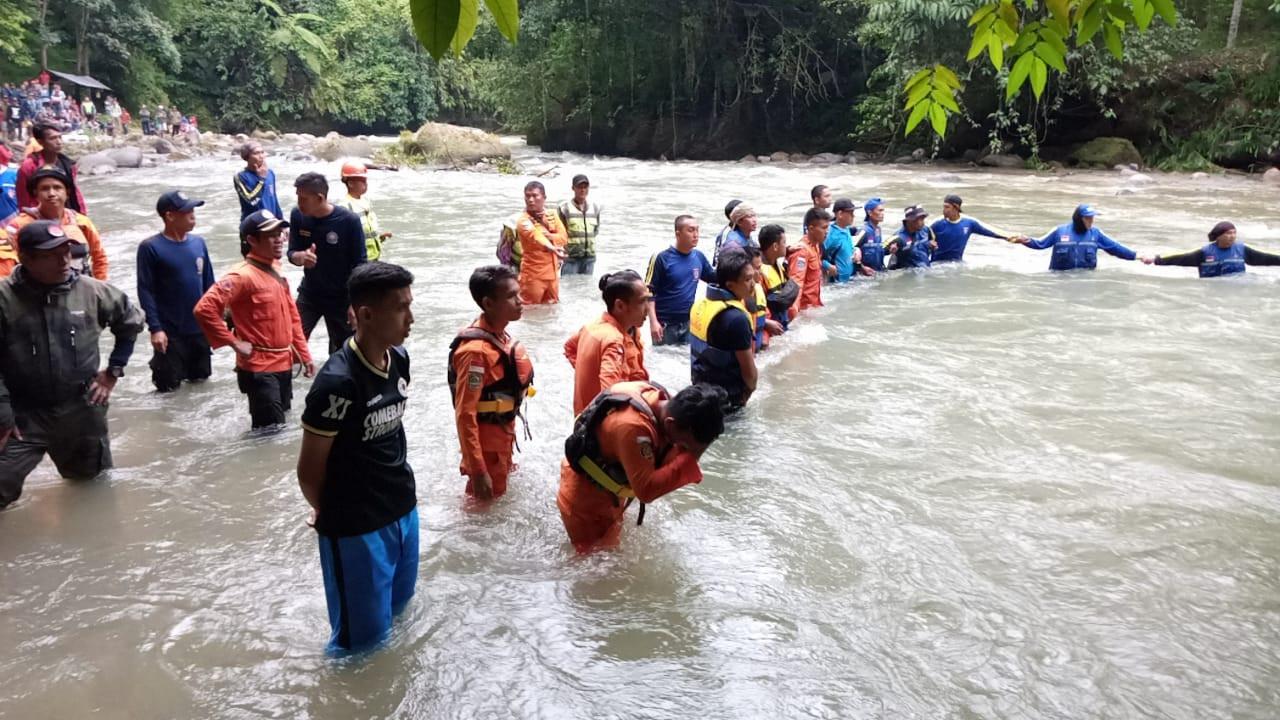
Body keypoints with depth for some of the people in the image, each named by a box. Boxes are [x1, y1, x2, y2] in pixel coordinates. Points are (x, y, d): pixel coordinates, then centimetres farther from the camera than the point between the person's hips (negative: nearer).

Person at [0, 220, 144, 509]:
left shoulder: (90, 290, -8)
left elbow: (130, 321, 10)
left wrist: (114, 370, 7)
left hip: (83, 410, 3)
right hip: (25, 416, -3)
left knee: (90, 477, 23)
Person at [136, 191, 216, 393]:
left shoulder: (198, 243, 3)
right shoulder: (150, 247, -12)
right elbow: (145, 291, -12)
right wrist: (155, 328, -16)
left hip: (201, 329, 5)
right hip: (170, 332, -5)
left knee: (200, 378, 18)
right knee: (169, 386, 4)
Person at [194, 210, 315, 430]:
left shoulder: (276, 270, 10)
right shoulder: (242, 275, -17)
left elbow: (292, 317, 16)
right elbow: (204, 309, -26)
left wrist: (304, 355, 15)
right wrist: (234, 343, -20)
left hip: (283, 364, 8)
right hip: (259, 368, -8)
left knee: (282, 425, 20)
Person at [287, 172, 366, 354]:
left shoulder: (349, 221, -20)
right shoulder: (298, 215, -8)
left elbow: (359, 265, -14)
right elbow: (292, 254, -1)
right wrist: (301, 256, -26)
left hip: (341, 298, -3)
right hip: (309, 294, 3)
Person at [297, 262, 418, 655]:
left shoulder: (399, 358, -3)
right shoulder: (337, 382, -26)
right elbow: (309, 471, -15)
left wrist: (399, 487, 11)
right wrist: (332, 513, 3)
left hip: (404, 510, 7)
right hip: (356, 527, -7)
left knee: (399, 609, 24)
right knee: (363, 639, 9)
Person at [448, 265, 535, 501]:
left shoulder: (498, 334, 0)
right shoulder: (477, 350, -28)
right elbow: (465, 415, -27)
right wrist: (478, 471, -26)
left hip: (501, 438, 9)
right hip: (487, 444, -9)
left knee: (498, 501, 26)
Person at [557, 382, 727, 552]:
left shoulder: (667, 405, -16)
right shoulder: (632, 426, -40)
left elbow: (660, 463, -10)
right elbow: (646, 490, -37)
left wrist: (688, 453, -29)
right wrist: (688, 459, -38)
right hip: (585, 497, -8)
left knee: (614, 551, 24)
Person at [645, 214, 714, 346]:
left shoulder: (698, 256, 1)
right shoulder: (661, 258, -13)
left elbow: (714, 277, 16)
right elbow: (649, 292, -12)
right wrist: (653, 321, -19)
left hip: (689, 323, 4)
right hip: (665, 325, -4)